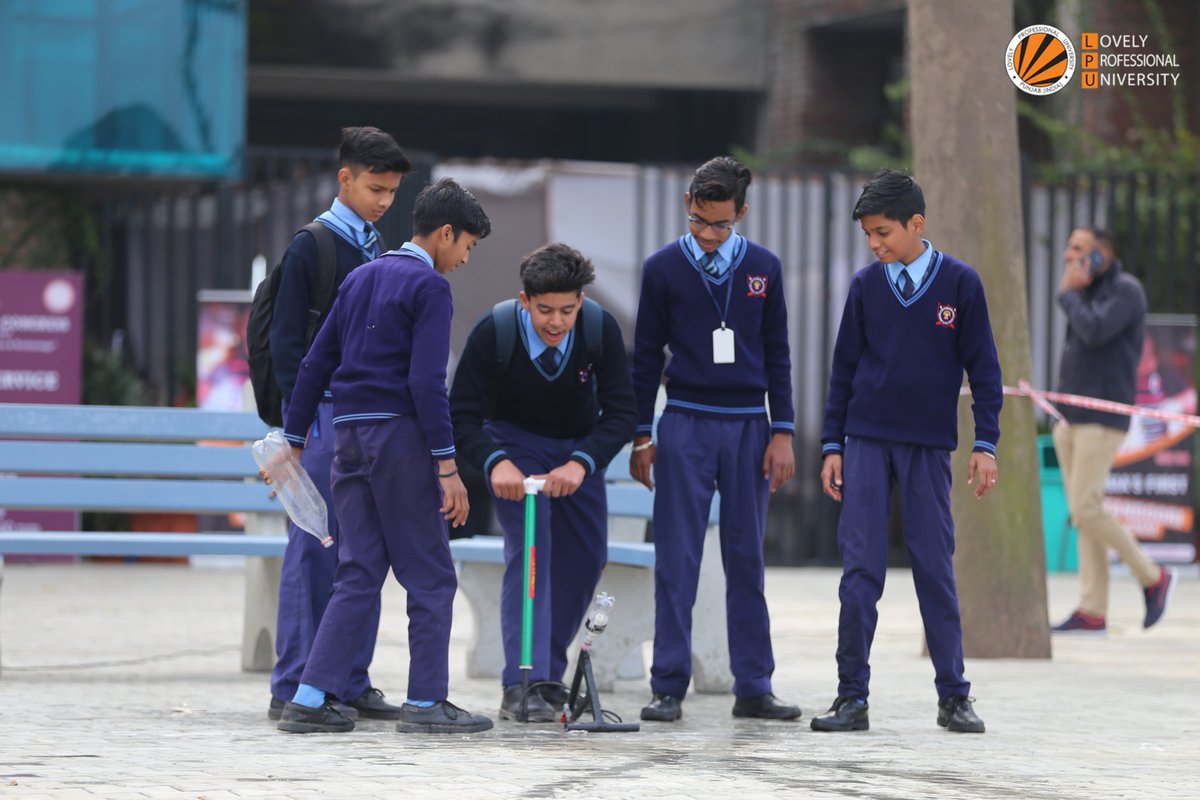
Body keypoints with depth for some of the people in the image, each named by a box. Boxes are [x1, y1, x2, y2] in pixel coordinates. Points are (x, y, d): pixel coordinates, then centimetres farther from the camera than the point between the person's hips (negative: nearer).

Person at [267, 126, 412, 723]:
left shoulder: (383, 254, 16)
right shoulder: (310, 248, -4)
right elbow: (287, 340, -7)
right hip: (326, 416, -6)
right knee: (314, 550, -7)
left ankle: (352, 683, 9)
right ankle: (293, 687, -5)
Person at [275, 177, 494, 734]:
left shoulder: (361, 278, 16)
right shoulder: (429, 286, -7)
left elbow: (315, 365, 16)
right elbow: (427, 381, -16)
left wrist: (293, 441, 20)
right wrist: (447, 466, -15)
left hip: (347, 437, 7)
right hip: (399, 436, -7)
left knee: (359, 574, 9)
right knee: (429, 574, 2)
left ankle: (310, 699, 2)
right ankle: (425, 703, 2)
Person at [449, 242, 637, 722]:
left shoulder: (601, 330, -26)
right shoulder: (494, 333, -30)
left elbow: (621, 412, -23)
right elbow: (464, 416, -25)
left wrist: (581, 463, -40)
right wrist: (495, 463, -44)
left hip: (579, 447, 3)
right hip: (516, 442, -3)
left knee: (586, 556, 3)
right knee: (530, 548, -19)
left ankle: (548, 673, 19)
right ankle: (522, 685, -24)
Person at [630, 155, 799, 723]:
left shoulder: (763, 268, 5)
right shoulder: (664, 268, 1)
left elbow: (777, 354, 9)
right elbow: (646, 356, 5)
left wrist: (782, 432, 2)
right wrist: (640, 436, 2)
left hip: (748, 427, 2)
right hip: (686, 425, -2)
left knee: (747, 559, 5)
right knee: (676, 559, -4)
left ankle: (753, 687, 9)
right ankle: (669, 687, 0)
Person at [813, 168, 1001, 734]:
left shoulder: (959, 283, -1)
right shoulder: (866, 285, 4)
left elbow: (982, 367, 2)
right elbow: (844, 368, 10)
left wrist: (985, 444, -4)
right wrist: (831, 446, 7)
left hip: (929, 447, -1)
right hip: (867, 442, 1)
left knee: (935, 566, 0)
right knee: (861, 568, -2)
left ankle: (953, 697, 8)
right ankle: (852, 698, 1)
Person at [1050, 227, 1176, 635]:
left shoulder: (1126, 290, -9)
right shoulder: (1087, 296, 18)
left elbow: (1095, 332, -24)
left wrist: (1068, 294, -9)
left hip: (1101, 420, -9)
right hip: (1072, 419, 9)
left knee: (1086, 510, -14)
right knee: (1083, 514, 3)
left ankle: (1153, 578, 1)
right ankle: (1092, 612, 2)